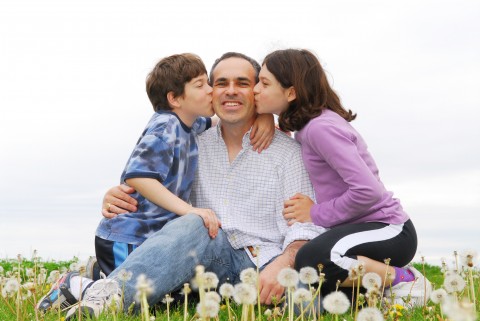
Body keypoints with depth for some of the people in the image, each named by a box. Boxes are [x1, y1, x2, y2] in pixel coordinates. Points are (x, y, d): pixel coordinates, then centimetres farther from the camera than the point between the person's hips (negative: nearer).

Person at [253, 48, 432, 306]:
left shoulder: (321, 128, -21)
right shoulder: (308, 125, 7)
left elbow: (367, 191, -29)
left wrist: (316, 214, -16)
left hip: (389, 230, -10)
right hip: (358, 227, 10)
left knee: (311, 261, -36)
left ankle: (404, 281, -14)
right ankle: (379, 283, 7)